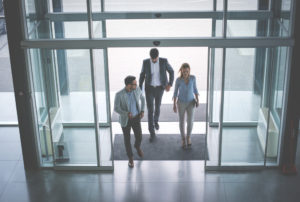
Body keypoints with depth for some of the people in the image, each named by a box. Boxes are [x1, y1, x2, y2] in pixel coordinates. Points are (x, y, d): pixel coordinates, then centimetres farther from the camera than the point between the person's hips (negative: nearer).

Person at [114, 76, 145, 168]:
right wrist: (127, 113, -36)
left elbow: (142, 98, 4)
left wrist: (142, 111, -7)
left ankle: (137, 146, 51)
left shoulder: (137, 89, -17)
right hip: (125, 119, -3)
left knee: (139, 137, 13)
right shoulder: (119, 94, -28)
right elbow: (116, 109, -19)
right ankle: (130, 157, 35)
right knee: (127, 139, 12)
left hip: (136, 118, 3)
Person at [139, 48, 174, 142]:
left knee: (157, 107, 21)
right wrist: (139, 88, 1)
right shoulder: (145, 62, -12)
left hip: (159, 88, 1)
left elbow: (171, 72, -1)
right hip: (149, 88, -1)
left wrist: (170, 84, -12)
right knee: (150, 110, -4)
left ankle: (156, 120, 56)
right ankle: (152, 133, 4)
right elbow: (142, 74, 1)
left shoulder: (164, 61, -14)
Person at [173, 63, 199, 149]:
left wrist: (197, 100, -4)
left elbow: (195, 89, 2)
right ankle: (183, 139, 26)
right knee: (182, 122, 7)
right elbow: (175, 92, -6)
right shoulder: (178, 80, -15)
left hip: (190, 103, 1)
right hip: (181, 103, -1)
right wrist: (174, 105, -7)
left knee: (190, 121, -1)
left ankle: (188, 137, 26)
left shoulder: (193, 78, -11)